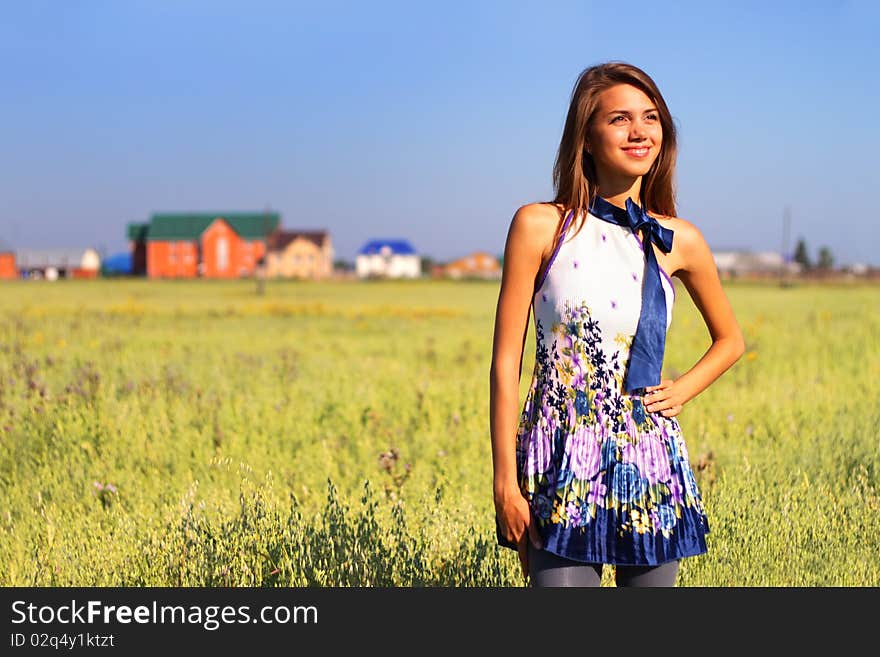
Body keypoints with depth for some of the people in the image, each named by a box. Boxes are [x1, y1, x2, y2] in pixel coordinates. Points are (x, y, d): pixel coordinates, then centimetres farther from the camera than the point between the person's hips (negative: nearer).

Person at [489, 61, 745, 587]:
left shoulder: (679, 241, 4)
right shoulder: (540, 227, -4)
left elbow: (731, 339, 22)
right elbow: (506, 361, -3)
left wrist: (681, 391, 4)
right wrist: (505, 480, -6)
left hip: (649, 462, 3)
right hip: (562, 465, -3)